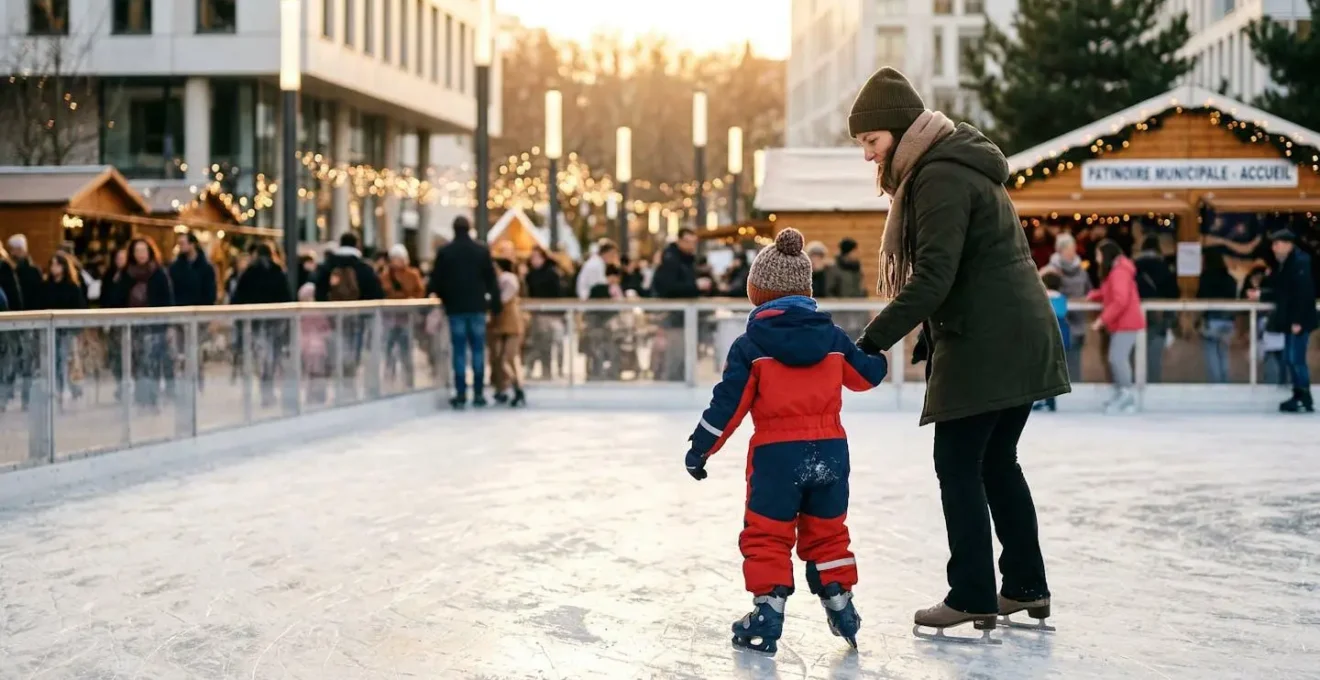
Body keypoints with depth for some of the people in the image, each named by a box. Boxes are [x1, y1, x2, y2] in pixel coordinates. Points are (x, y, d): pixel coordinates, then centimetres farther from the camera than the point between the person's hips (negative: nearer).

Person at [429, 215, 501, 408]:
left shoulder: (444, 252, -2)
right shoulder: (482, 251, 1)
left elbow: (436, 280, 1)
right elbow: (491, 280, 2)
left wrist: (435, 295, 17)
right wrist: (495, 304, 8)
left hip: (455, 307, -1)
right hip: (477, 307, 1)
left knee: (459, 350, 2)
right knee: (478, 349, 5)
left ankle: (461, 394, -2)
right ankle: (478, 393, 3)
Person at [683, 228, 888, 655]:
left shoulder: (750, 344, -5)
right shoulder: (833, 336, 5)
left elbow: (728, 403, -7)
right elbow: (867, 375, 19)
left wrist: (700, 447, 2)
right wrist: (876, 351, 42)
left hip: (777, 454, -4)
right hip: (831, 451, 4)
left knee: (767, 536, 6)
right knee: (828, 532, 18)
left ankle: (768, 614, 3)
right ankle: (841, 606, 20)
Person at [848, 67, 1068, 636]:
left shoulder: (940, 177, -14)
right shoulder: (960, 167, 18)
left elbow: (933, 277, -23)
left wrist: (874, 340, -24)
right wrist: (935, 332, 24)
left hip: (985, 346, -10)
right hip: (1022, 338, 10)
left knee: (958, 465, -4)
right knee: (997, 461, 16)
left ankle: (972, 596, -1)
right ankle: (1026, 587, 21)